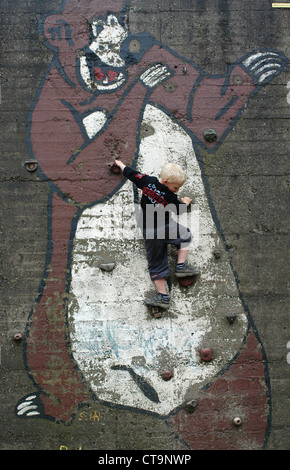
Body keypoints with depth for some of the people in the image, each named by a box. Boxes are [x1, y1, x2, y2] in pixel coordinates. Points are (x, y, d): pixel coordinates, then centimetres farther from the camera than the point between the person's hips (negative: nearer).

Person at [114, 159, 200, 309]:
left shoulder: (147, 181, 0)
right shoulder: (170, 197, -10)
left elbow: (130, 173, 13)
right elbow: (179, 210, 9)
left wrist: (120, 163, 32)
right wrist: (185, 202, 31)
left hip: (148, 233, 5)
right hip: (166, 228, -4)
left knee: (156, 264, 9)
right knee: (186, 235, 24)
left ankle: (163, 296, 7)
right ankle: (181, 266, 13)